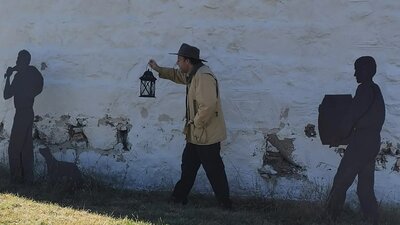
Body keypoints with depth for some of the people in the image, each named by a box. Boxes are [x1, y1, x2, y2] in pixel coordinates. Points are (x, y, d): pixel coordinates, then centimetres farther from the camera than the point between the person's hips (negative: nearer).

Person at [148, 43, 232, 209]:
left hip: (207, 134, -10)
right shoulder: (193, 74, 10)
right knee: (188, 164, 19)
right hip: (196, 133, 10)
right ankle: (179, 197, 32)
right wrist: (158, 69, 26)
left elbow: (208, 105, -32)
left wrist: (196, 123, -20)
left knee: (214, 170, 0)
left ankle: (225, 204, 11)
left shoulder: (203, 76, -24)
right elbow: (178, 75, 32)